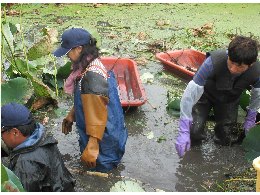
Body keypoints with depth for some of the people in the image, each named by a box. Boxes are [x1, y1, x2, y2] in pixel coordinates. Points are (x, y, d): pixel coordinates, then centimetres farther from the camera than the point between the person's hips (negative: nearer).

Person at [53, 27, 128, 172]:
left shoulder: (92, 75, -29)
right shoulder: (89, 65, 1)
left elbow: (98, 113, -31)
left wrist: (92, 146, -31)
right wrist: (71, 116, 19)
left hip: (103, 137, -9)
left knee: (98, 169, 10)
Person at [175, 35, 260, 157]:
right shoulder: (213, 61, -41)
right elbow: (191, 93, -37)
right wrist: (183, 131, -39)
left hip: (229, 100, 2)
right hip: (205, 94, -2)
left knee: (227, 139, -2)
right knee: (194, 133, -14)